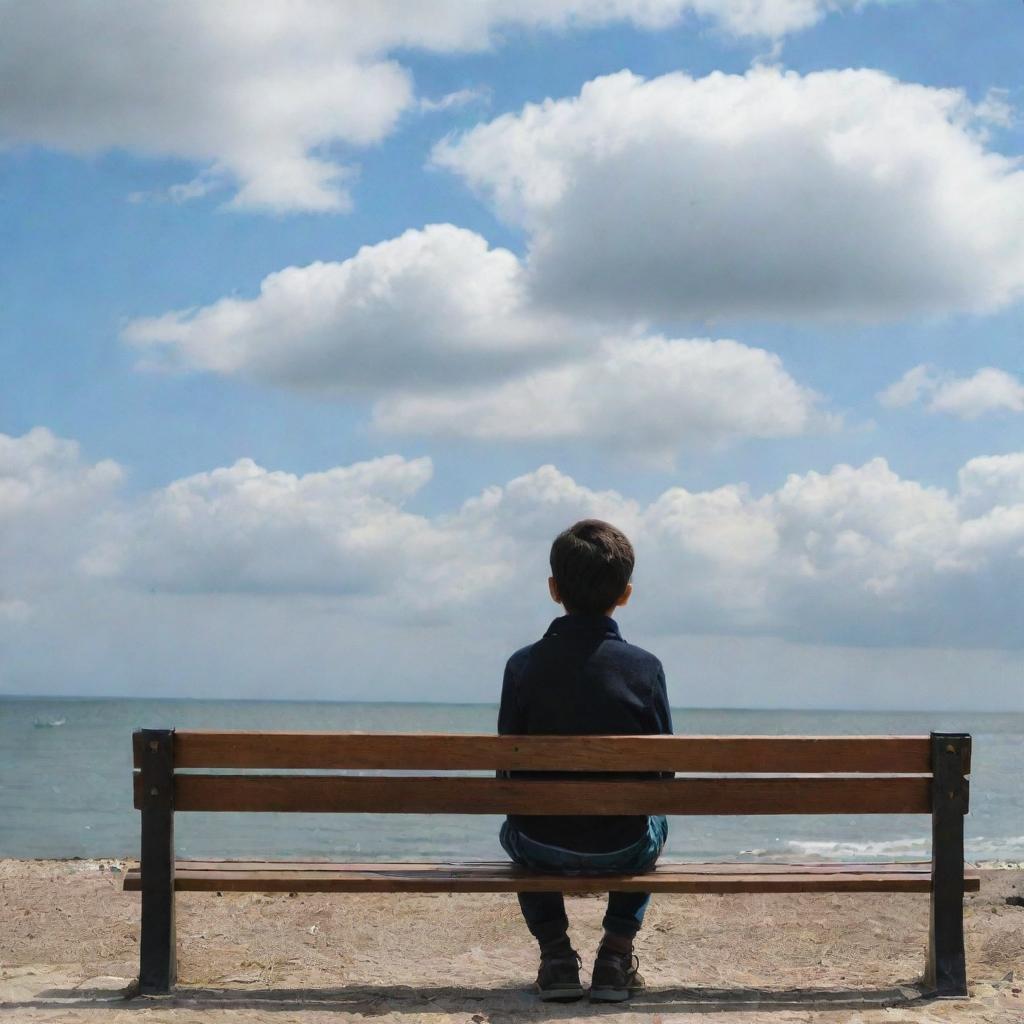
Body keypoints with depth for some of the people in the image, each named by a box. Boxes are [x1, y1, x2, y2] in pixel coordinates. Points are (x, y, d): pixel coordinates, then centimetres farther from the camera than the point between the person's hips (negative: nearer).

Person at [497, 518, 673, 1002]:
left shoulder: (523, 665, -8)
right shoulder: (645, 668, -9)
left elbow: (508, 768, -3)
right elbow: (664, 769, -3)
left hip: (542, 848, 0)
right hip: (622, 849, 0)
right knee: (655, 825, 35)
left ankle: (555, 951, 19)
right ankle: (617, 951, 19)